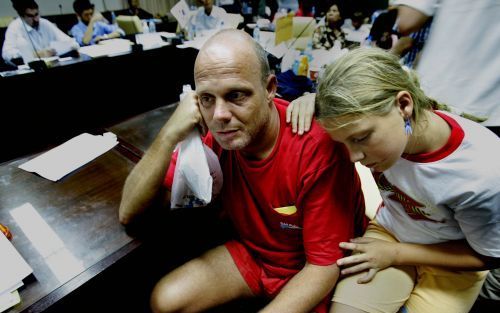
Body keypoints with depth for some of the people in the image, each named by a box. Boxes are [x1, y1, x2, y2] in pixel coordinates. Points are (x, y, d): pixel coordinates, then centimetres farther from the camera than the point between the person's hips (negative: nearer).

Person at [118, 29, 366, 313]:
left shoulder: (317, 146, -30)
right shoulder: (211, 133, -18)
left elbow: (326, 265, -21)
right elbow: (129, 213, -17)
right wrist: (170, 135, -30)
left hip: (310, 269, -2)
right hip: (251, 251, 3)